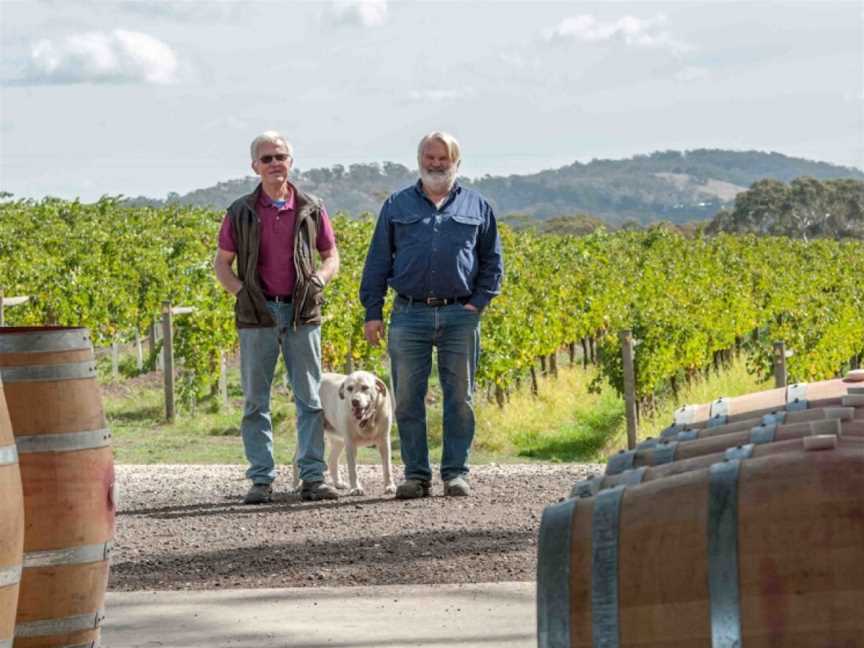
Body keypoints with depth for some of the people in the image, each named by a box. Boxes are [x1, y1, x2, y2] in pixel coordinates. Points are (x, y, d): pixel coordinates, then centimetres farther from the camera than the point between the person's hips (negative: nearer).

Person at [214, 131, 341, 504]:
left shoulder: (311, 210, 6)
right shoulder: (241, 213, 5)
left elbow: (331, 256, 14)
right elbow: (222, 263, 10)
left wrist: (319, 280, -5)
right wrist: (241, 291, -5)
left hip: (302, 314, 0)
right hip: (257, 315, 0)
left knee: (310, 399, -1)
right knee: (255, 401, 1)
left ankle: (312, 477, 3)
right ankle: (261, 480, 6)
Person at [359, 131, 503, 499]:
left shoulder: (477, 207, 13)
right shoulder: (397, 206, 12)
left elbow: (492, 262, 14)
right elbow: (378, 262, 10)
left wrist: (478, 303, 0)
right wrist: (372, 312, 2)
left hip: (460, 316, 0)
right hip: (409, 315, 0)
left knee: (460, 398, 1)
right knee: (408, 399, -1)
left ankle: (456, 473, 7)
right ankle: (416, 475, 5)